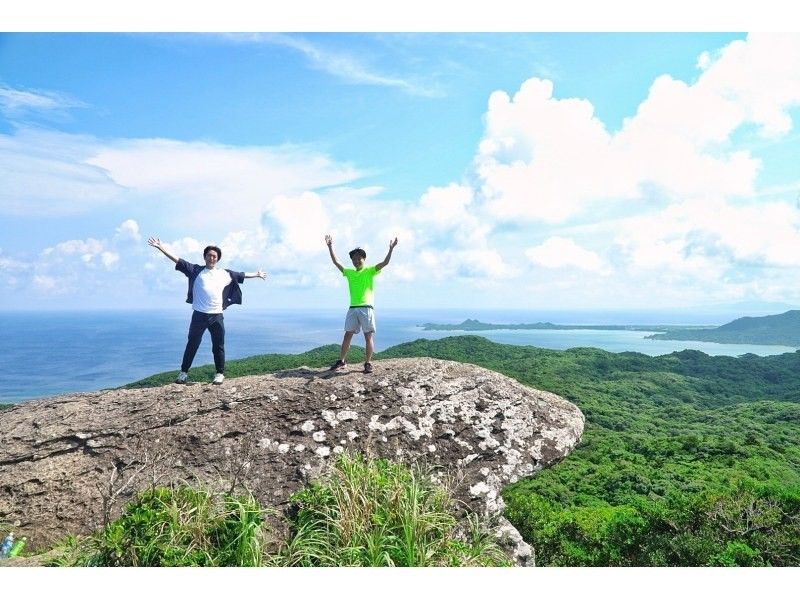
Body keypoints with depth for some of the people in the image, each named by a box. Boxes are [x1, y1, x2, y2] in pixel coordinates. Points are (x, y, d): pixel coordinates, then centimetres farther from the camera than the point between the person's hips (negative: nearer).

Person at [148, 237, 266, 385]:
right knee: (192, 344, 6)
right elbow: (178, 261, -2)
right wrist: (161, 248, -8)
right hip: (199, 315, -2)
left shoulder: (225, 274, 9)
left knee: (218, 346, 8)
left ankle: (220, 373, 18)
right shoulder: (196, 270, 3)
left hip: (217, 316, 2)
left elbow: (241, 275, 21)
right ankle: (184, 372, 18)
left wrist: (256, 274, 29)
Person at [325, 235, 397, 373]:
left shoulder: (370, 271, 3)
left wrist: (391, 249, -22)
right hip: (353, 308, 4)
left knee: (368, 336, -2)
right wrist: (330, 247, 9)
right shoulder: (349, 272, 15)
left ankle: (368, 363, 3)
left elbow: (385, 263, -9)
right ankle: (341, 361, 11)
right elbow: (336, 262, 15)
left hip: (366, 308, -4)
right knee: (347, 335, 5)